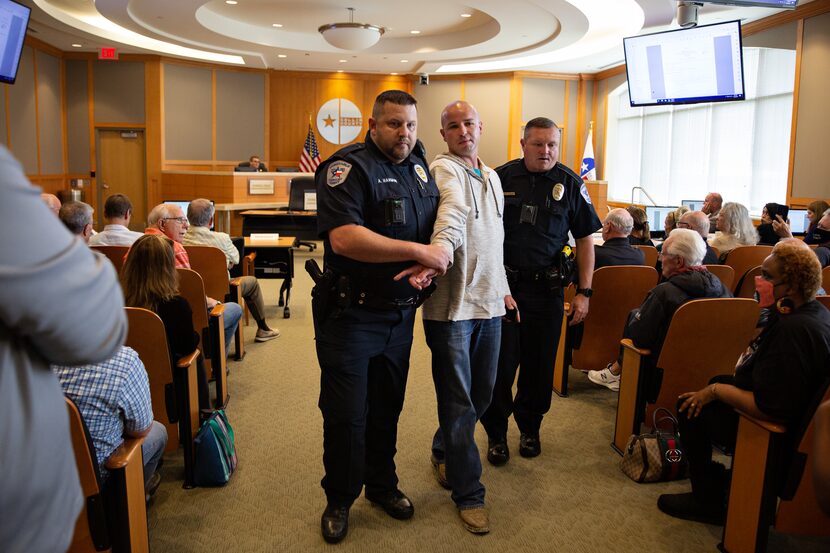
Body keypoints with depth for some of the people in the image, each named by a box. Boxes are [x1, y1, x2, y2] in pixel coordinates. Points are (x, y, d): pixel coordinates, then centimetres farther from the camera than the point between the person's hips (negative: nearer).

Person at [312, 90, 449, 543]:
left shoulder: (420, 169, 9)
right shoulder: (349, 167, -14)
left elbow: (435, 227, 22)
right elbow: (344, 238, -29)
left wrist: (437, 261, -1)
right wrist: (417, 251, -28)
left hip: (400, 314, 6)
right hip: (352, 314, -6)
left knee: (387, 407, 19)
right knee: (346, 414, 6)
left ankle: (381, 484, 39)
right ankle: (339, 499, 27)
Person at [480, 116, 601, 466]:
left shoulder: (570, 184, 3)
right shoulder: (501, 177, 1)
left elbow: (585, 239, 7)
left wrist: (584, 292, 1)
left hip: (547, 288, 1)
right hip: (503, 284, -1)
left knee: (539, 364, 11)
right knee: (500, 363, 2)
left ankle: (529, 427, 32)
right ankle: (496, 433, 20)